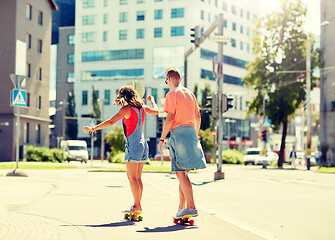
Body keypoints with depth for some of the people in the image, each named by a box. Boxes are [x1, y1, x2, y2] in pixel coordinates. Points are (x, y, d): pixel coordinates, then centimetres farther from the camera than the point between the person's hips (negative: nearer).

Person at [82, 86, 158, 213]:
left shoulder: (126, 109, -10)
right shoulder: (142, 107, 9)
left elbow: (110, 122, -17)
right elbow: (156, 111, 26)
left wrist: (93, 128, -14)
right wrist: (152, 100, 45)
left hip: (133, 144, -8)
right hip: (142, 144, 8)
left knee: (132, 177, -6)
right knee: (137, 177, 11)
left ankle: (137, 206, -9)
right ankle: (137, 205, 13)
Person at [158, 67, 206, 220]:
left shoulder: (172, 94, -6)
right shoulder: (190, 93, 16)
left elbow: (170, 119, -13)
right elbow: (197, 117, 19)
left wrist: (162, 139, -9)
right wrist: (196, 134, 32)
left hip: (178, 133, -8)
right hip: (191, 131, 8)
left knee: (181, 173, -7)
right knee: (182, 172, 13)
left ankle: (191, 207, -12)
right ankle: (182, 207, 15)